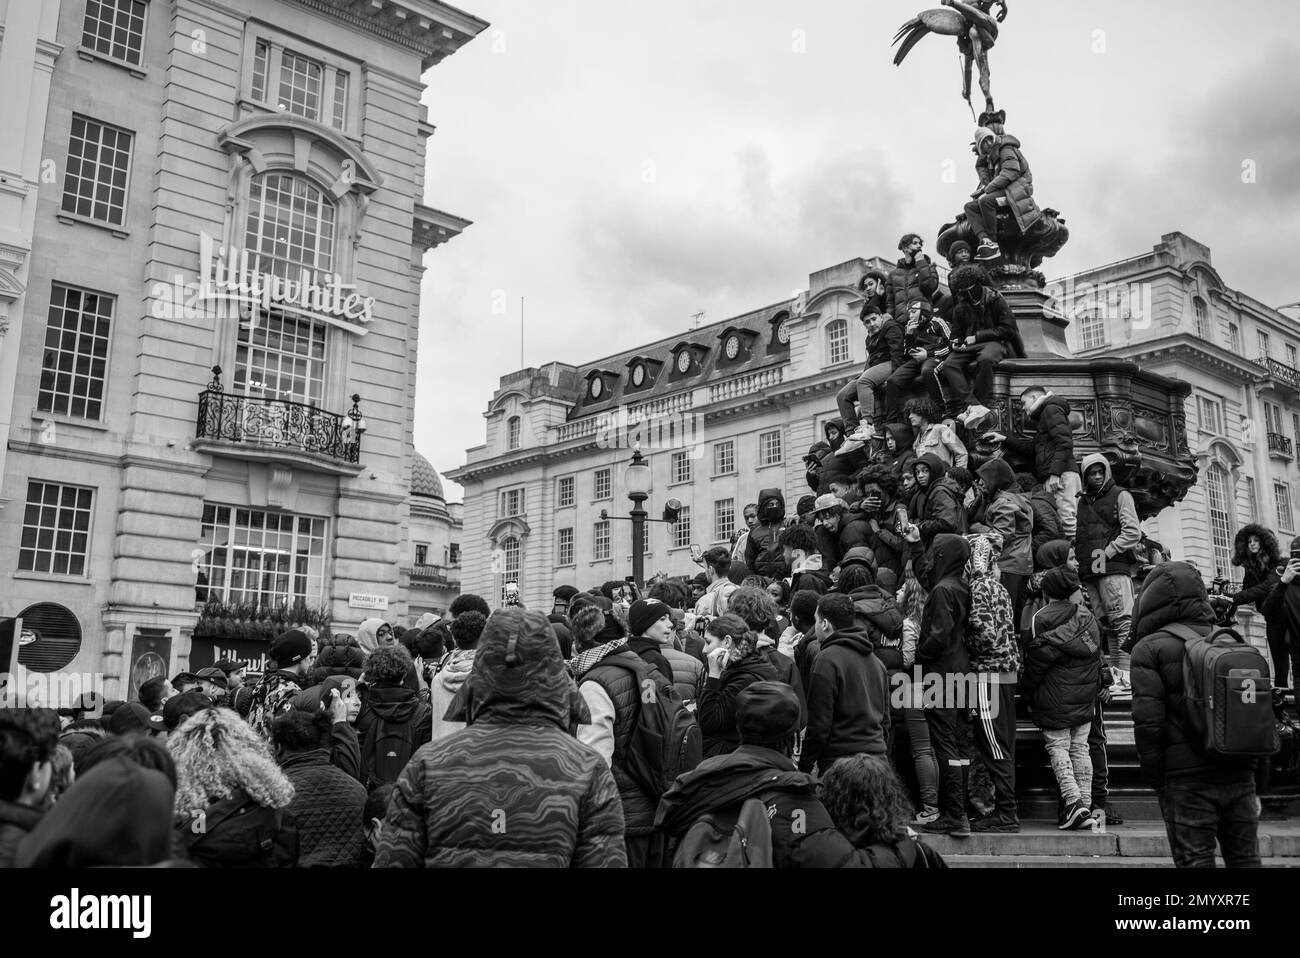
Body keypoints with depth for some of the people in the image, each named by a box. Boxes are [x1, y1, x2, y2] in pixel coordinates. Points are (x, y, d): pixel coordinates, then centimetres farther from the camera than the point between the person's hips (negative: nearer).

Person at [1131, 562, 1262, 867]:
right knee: (1245, 859, 14)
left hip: (1187, 777, -6)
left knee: (1195, 861, 0)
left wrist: (1155, 779, -4)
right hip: (1240, 773, 6)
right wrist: (1259, 780, 19)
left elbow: (1148, 720, -13)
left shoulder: (1149, 648, -6)